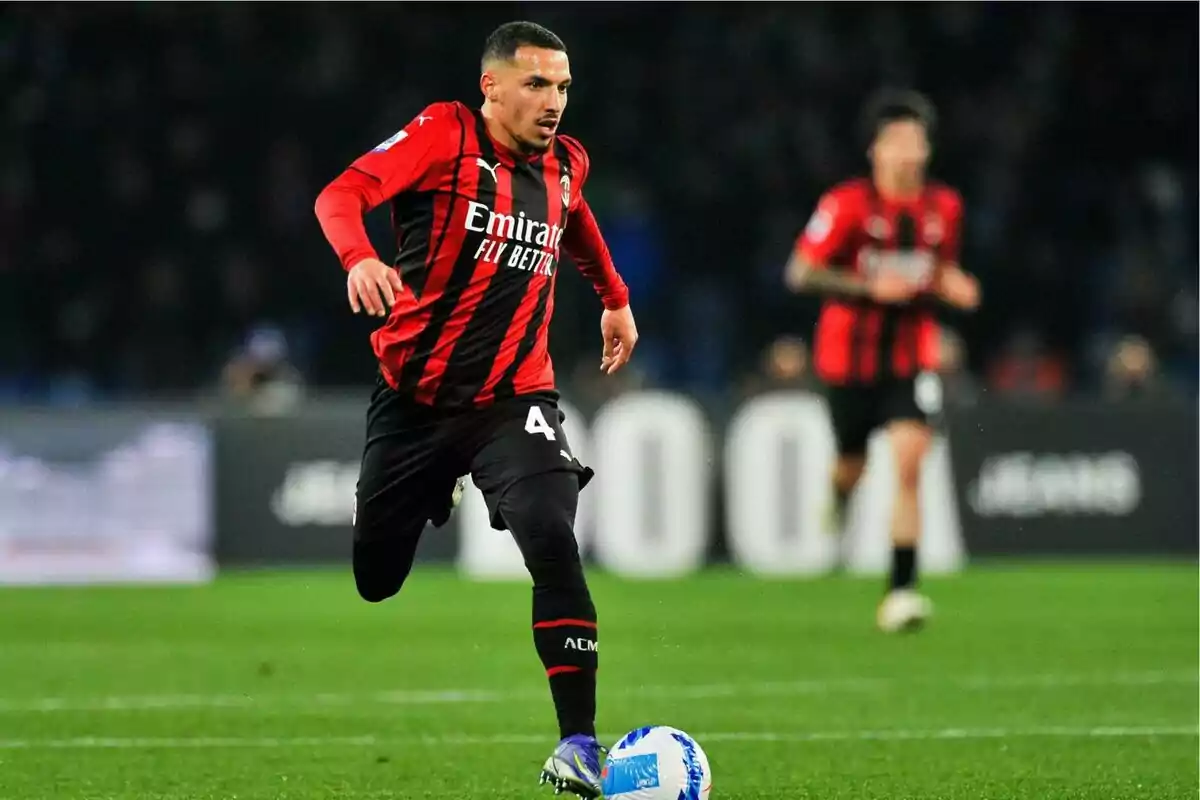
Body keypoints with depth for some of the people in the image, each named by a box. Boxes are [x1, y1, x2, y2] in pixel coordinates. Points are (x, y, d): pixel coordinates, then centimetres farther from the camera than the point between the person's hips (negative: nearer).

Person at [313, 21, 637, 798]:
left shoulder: (566, 164, 7)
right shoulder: (444, 136, -8)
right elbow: (342, 193, -20)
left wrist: (615, 297, 37)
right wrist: (359, 258, -39)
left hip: (513, 402, 2)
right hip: (414, 398, -1)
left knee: (552, 540, -20)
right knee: (370, 574, 4)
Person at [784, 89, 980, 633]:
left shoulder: (944, 208, 1)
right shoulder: (848, 205, -13)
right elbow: (800, 273, -13)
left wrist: (953, 287, -6)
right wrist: (870, 287, -22)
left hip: (910, 357, 2)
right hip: (850, 357, -1)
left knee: (910, 460, -17)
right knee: (851, 466, 13)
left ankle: (901, 589, -17)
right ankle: (836, 500, 54)